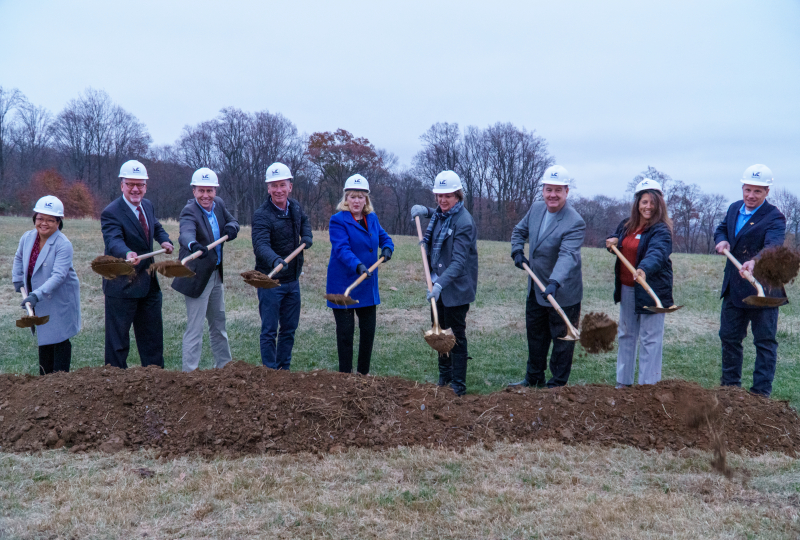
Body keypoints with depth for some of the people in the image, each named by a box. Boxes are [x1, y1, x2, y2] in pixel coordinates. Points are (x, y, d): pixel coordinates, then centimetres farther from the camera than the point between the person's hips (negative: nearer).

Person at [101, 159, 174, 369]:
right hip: (122, 287, -8)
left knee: (153, 336, 17)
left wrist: (164, 240, 7)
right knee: (118, 340, 1)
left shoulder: (148, 206, 8)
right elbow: (114, 241, -34)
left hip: (149, 284, 8)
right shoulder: (111, 213, -16)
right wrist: (128, 254, -55)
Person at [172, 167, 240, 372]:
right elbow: (186, 233, -41)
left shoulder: (219, 204, 1)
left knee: (219, 324, 22)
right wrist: (193, 245, -64)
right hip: (198, 276, -8)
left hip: (217, 274, 8)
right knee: (195, 328, -4)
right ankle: (190, 371, 4)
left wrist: (231, 227, -11)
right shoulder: (190, 211, -22)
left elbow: (233, 222, 14)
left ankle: (224, 366, 37)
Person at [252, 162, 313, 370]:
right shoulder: (262, 215, -18)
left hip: (292, 280, 7)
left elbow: (304, 220, 29)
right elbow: (261, 245, -33)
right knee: (269, 330, -1)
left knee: (289, 329, 14)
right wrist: (275, 260, -52)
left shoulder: (295, 207, 4)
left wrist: (307, 236, 9)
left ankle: (284, 369, 25)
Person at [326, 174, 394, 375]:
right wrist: (358, 266, -40)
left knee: (368, 329, 12)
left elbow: (383, 237, 22)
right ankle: (345, 374, 12)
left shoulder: (372, 218, 9)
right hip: (343, 284, -6)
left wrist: (387, 248, -2)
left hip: (368, 285, 6)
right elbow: (342, 249, -24)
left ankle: (364, 373, 27)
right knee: (345, 330, 0)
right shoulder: (338, 220, -11)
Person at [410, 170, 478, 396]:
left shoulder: (464, 222, -19)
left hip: (456, 288, -8)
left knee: (456, 335, -1)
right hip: (438, 284, 9)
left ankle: (458, 386, 8)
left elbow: (459, 260, -26)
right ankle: (444, 377, 32)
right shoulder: (439, 215, 6)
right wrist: (423, 210, 10)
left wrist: (441, 283, -39)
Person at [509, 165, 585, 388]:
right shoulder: (536, 208, 0)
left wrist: (555, 282, -47)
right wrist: (517, 251, 1)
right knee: (535, 336, 21)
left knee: (562, 341, 7)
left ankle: (557, 385, 22)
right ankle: (534, 379, 38)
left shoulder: (575, 223, -22)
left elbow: (567, 256, -34)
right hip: (535, 289, 7)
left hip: (562, 293, -7)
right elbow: (520, 231, 19)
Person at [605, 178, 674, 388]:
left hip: (651, 290, -8)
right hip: (627, 289, 8)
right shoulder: (626, 225, 7)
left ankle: (648, 385, 4)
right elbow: (615, 240, 25)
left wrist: (644, 269, -54)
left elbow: (657, 252, -34)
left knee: (650, 339, -3)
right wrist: (612, 242, 0)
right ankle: (623, 381, 30)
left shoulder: (661, 230, -16)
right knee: (626, 335, 17)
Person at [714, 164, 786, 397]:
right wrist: (722, 240, -3)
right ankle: (730, 384, 32)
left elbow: (773, 246, -31)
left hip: (762, 289, -7)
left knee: (765, 341, 3)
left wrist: (755, 262, -52)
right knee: (729, 336, 16)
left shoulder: (774, 217, -15)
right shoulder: (734, 208, 7)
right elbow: (721, 228, 22)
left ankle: (761, 393, 10)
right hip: (733, 288, 7)